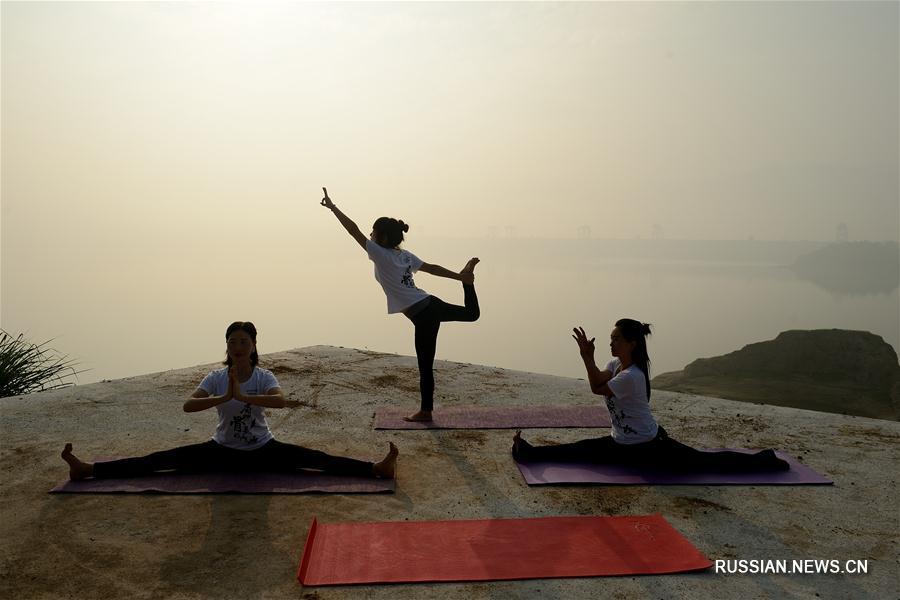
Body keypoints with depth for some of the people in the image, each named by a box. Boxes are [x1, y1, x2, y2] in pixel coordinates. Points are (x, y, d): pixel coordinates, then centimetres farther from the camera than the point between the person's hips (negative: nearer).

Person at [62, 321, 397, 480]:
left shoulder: (264, 377, -13)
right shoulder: (215, 378, -9)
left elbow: (279, 400, -36)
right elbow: (188, 406, -27)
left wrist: (242, 396, -48)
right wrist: (223, 398, -43)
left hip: (263, 451, -1)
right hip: (224, 451, 2)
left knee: (315, 459, -20)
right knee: (164, 459, -9)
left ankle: (378, 469, -30)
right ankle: (86, 470, -8)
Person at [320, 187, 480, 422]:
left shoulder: (381, 255, -10)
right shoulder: (405, 255, 11)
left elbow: (354, 231, -10)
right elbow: (433, 268, 19)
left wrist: (332, 207, -7)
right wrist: (459, 276, 28)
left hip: (423, 316, -8)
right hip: (432, 304, 8)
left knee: (425, 366, 4)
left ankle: (426, 411, 14)